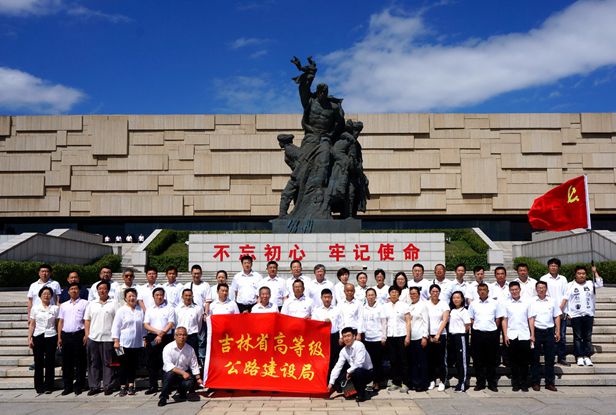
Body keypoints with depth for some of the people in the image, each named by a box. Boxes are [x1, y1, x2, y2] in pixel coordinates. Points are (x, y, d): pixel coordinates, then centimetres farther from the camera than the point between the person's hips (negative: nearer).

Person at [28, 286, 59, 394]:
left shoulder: (55, 308, 5)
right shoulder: (35, 308, 6)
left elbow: (58, 324, 5)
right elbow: (32, 324, 7)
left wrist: (59, 338, -1)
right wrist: (29, 338, -1)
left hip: (51, 337, 0)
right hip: (38, 337, 1)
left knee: (50, 362, 1)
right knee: (38, 362, 2)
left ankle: (49, 386, 9)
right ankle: (39, 387, 12)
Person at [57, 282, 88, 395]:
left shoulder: (84, 303, 4)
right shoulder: (64, 305, 17)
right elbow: (60, 322, 16)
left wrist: (86, 335, -10)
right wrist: (59, 337, 9)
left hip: (79, 334, -4)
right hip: (66, 335, 4)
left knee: (79, 362, 0)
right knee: (66, 362, 6)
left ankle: (79, 386, 8)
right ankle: (67, 386, 14)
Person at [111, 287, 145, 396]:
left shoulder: (140, 311, 9)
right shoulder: (121, 311, -1)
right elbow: (116, 326, -3)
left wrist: (144, 338, 10)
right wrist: (116, 341, -8)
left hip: (137, 343, 3)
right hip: (124, 343, -3)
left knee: (133, 365, 7)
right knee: (124, 365, 1)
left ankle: (131, 385, 17)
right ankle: (123, 387, 9)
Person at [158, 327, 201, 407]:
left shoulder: (190, 349, -2)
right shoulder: (168, 348, -13)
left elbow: (194, 366, 4)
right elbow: (168, 366, -22)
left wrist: (198, 378, -4)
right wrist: (182, 372, -30)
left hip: (184, 374, 2)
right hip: (169, 375, -2)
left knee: (190, 383, -27)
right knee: (170, 373, -35)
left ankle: (182, 394, 12)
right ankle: (163, 397, -17)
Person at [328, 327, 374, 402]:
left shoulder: (359, 345, -21)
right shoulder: (343, 351, -1)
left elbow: (359, 363, -28)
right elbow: (338, 367, -4)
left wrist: (349, 371, -15)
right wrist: (331, 383, -10)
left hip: (367, 373, -6)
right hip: (356, 373, 6)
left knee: (357, 371, -36)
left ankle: (362, 395, -12)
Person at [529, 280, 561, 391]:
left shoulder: (552, 301, 7)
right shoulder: (532, 301, -1)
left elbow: (557, 317, 10)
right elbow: (531, 318, -4)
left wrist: (558, 331, 3)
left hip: (549, 331, 2)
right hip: (537, 331, -2)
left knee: (550, 358, 6)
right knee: (535, 358, 4)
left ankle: (550, 382, 15)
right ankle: (535, 382, 12)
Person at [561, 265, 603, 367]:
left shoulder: (590, 284, 11)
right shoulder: (570, 285, 2)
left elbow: (600, 284, -5)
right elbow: (565, 299, -3)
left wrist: (595, 272, -2)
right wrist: (559, 310, -11)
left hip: (588, 314, 3)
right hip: (576, 315, -3)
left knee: (588, 337, 5)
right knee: (577, 337, 1)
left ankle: (587, 356, 11)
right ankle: (579, 357, 6)